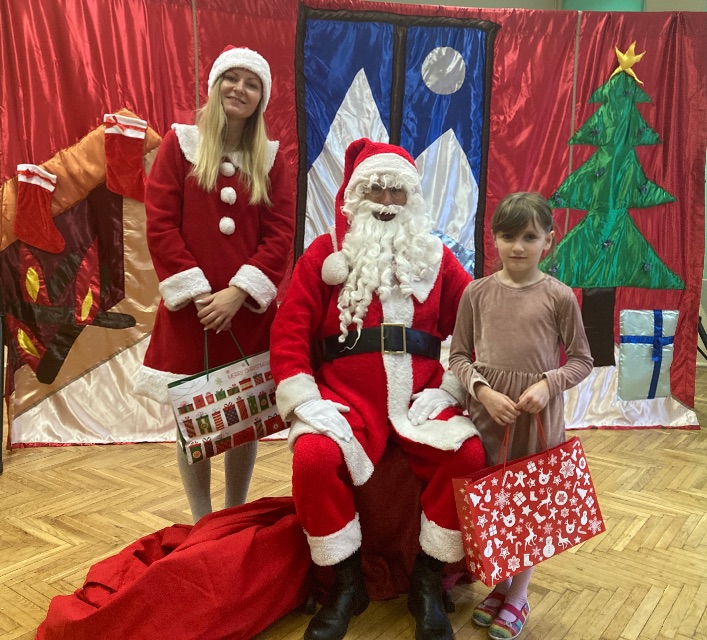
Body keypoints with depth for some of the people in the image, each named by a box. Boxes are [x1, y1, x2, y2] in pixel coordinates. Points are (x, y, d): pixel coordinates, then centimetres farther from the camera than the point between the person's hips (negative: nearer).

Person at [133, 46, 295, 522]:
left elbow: (280, 235, 0)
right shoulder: (180, 143, 3)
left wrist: (237, 293, -12)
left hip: (250, 310, 2)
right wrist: (197, 293, -11)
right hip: (191, 309, -1)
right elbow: (160, 225, -3)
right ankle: (203, 523, 23)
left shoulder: (272, 157, 7)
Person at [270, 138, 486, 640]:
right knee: (314, 459, -29)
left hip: (422, 397, 2)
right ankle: (347, 582, -2)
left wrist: (449, 389, -6)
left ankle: (428, 581, 0)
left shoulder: (435, 257, 13)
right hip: (348, 396, -1)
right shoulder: (326, 252, 8)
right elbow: (290, 331, 0)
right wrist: (307, 404, -12)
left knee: (469, 457, -24)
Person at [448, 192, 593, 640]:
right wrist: (484, 391, -14)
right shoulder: (477, 292, -2)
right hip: (487, 408, 2)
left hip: (539, 412, -1)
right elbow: (459, 355, 1)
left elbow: (582, 360, 1)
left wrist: (548, 384, -16)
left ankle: (519, 594, 29)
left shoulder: (559, 296, -5)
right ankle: (500, 582, 34)